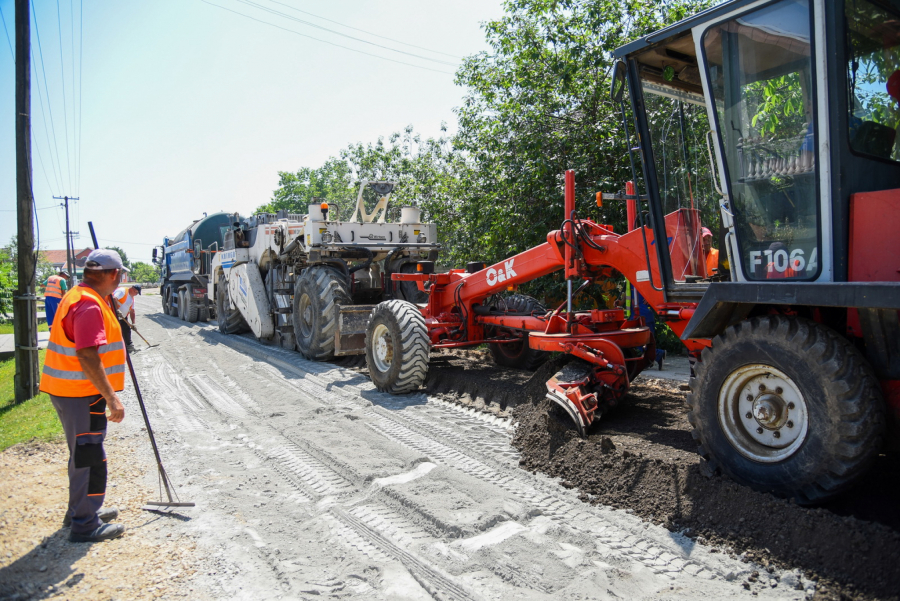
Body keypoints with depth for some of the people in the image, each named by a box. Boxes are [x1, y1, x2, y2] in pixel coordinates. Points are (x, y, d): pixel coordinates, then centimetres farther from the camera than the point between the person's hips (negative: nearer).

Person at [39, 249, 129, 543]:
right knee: (89, 458, 0)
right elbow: (87, 356, -29)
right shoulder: (89, 305, -22)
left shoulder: (78, 296, 11)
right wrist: (111, 397, -29)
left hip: (70, 391, 11)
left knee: (83, 454, 22)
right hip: (80, 394, -11)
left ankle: (81, 510, 37)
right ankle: (85, 525, 11)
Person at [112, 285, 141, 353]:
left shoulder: (132, 298, 12)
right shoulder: (122, 291, -15)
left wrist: (133, 323, 8)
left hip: (123, 317, 9)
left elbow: (132, 311, 14)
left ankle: (128, 345, 23)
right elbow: (114, 299, -32)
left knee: (127, 330, 11)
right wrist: (117, 310, -40)